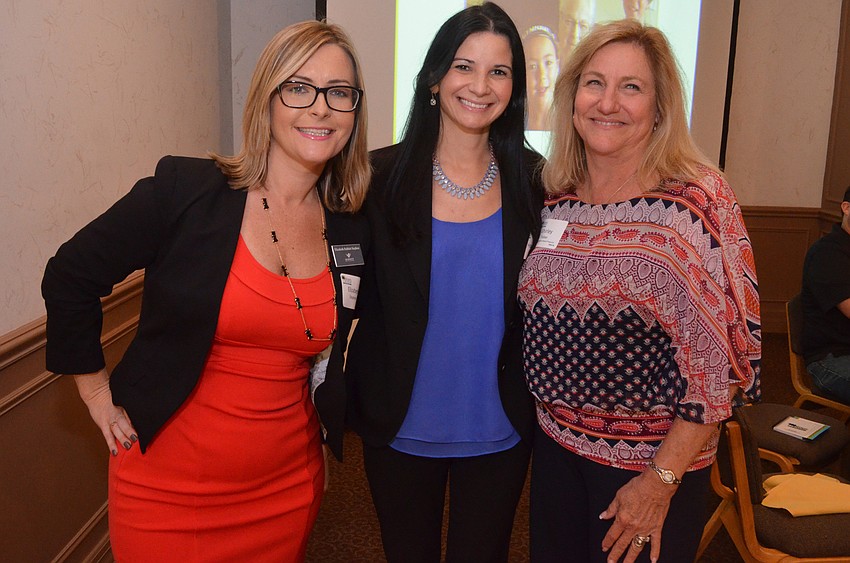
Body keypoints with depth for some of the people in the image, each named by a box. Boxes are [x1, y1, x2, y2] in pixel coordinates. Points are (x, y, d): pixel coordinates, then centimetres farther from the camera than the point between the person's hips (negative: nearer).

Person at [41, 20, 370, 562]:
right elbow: (70, 277, -5)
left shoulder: (354, 229, -2)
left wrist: (327, 414, 9)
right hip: (168, 484, -3)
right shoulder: (184, 191, -14)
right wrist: (97, 391, -1)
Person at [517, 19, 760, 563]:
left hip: (651, 462, -5)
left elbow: (723, 356, -17)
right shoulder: (557, 201, -1)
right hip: (555, 446, 5)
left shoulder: (696, 203, -16)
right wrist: (549, 414, 5)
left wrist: (660, 481, -17)